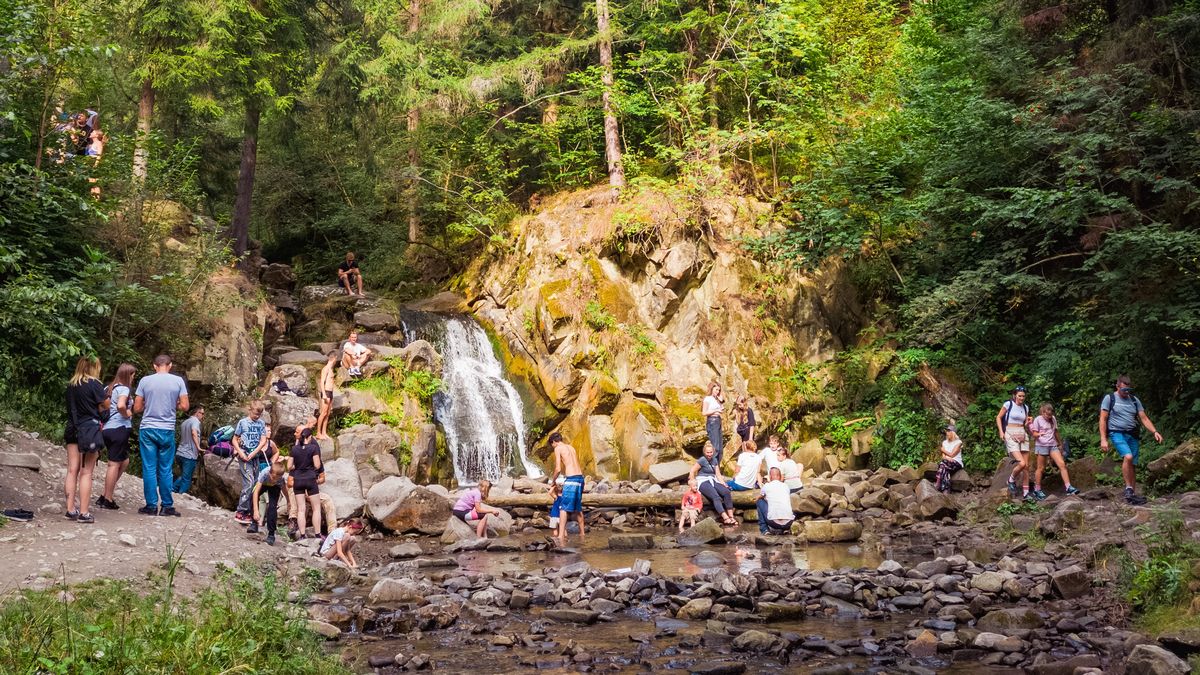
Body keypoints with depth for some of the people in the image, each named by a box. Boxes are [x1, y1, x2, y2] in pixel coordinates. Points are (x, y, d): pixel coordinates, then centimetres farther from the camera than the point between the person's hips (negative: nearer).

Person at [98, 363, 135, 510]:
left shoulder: (110, 388, 16)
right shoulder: (124, 389, -10)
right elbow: (120, 405, -29)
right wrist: (127, 414, -11)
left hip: (108, 429, 9)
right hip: (119, 428, -9)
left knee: (124, 461, 18)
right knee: (115, 464, -4)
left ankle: (105, 496, 17)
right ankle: (107, 500, 0)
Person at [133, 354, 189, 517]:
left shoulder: (144, 381, -1)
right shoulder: (178, 381, -2)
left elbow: (136, 408, 1)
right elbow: (184, 406, -2)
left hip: (147, 429, 0)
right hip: (167, 430, 0)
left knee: (149, 468, 5)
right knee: (166, 470, 7)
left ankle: (151, 506, 6)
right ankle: (167, 506, 10)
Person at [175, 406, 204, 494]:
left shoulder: (184, 422, 19)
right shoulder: (195, 420, -8)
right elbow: (194, 433, -27)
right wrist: (198, 447, -27)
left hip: (180, 453, 9)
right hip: (190, 454, -9)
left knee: (183, 476, 22)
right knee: (186, 480, -3)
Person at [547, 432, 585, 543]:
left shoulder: (558, 448, 0)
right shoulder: (571, 447, 21)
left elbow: (558, 469, -5)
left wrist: (553, 480, 11)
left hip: (571, 479, -8)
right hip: (580, 477, 8)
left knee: (564, 508, -6)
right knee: (578, 508, 19)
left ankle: (561, 536, -13)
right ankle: (582, 534, 26)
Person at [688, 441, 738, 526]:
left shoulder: (714, 460, 16)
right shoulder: (702, 460, -4)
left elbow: (718, 474, 15)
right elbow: (692, 472, -4)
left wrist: (724, 484, 2)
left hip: (713, 481, 6)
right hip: (703, 482, -6)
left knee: (727, 492, -21)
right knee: (716, 496, -32)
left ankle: (731, 516, -24)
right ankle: (725, 518, -42)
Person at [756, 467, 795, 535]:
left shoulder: (766, 486, 6)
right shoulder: (785, 486, 13)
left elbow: (760, 497, 28)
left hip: (773, 522, -3)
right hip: (788, 522, 3)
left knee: (760, 501, 20)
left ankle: (764, 529, 15)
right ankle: (785, 529, 14)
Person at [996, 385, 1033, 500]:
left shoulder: (1025, 407, 12)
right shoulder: (1008, 404, -3)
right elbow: (998, 417, 2)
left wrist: (1028, 423, -3)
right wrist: (1001, 431, -8)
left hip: (1023, 436, 6)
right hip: (1011, 435, -6)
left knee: (1026, 466, 1)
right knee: (1022, 463, -20)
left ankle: (1026, 493, 7)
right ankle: (1011, 481, 8)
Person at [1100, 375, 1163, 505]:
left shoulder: (1134, 400, 12)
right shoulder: (1109, 398, -1)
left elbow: (1144, 418, 11)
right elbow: (1103, 420, -3)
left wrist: (1155, 432, -5)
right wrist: (1103, 439, -11)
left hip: (1132, 435, 5)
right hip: (1117, 433, -5)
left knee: (1131, 465, 4)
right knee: (1128, 457, -27)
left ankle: (1134, 494, 8)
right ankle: (1129, 488, -18)